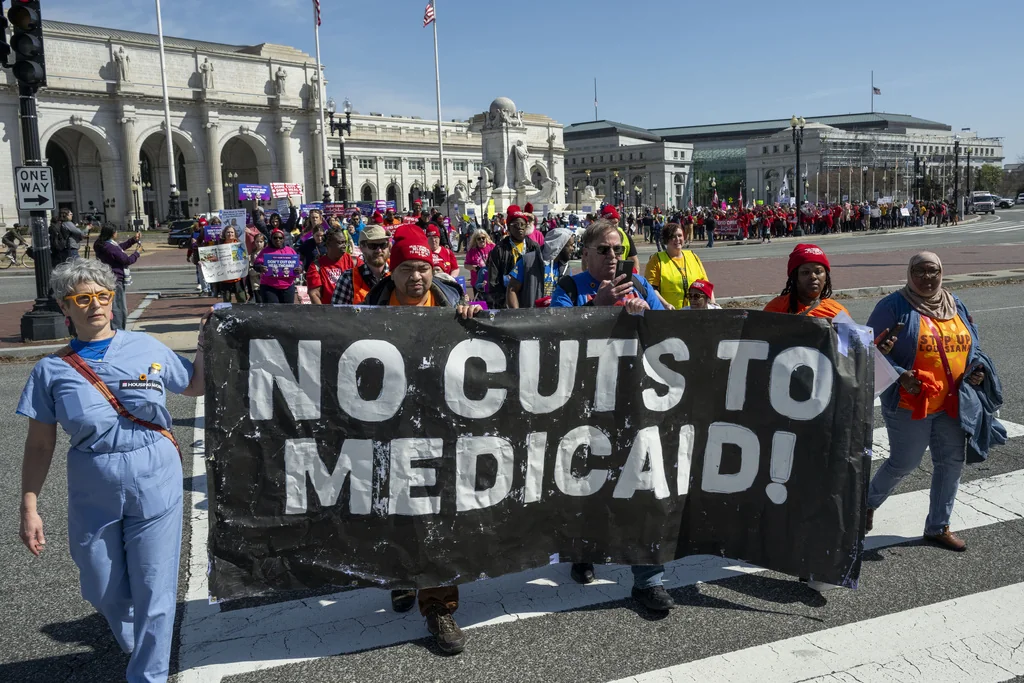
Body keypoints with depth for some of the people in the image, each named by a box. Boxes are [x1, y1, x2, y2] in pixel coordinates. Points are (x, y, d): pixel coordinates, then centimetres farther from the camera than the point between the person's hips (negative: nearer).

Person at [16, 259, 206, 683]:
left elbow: (195, 386, 12)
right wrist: (29, 508, 0)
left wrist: (205, 345, -1)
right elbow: (40, 446, 2)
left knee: (154, 591, 3)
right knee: (104, 592, 16)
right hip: (93, 496, 1)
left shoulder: (146, 348, -2)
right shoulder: (52, 370, -1)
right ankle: (133, 645, 48)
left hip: (156, 486, -1)